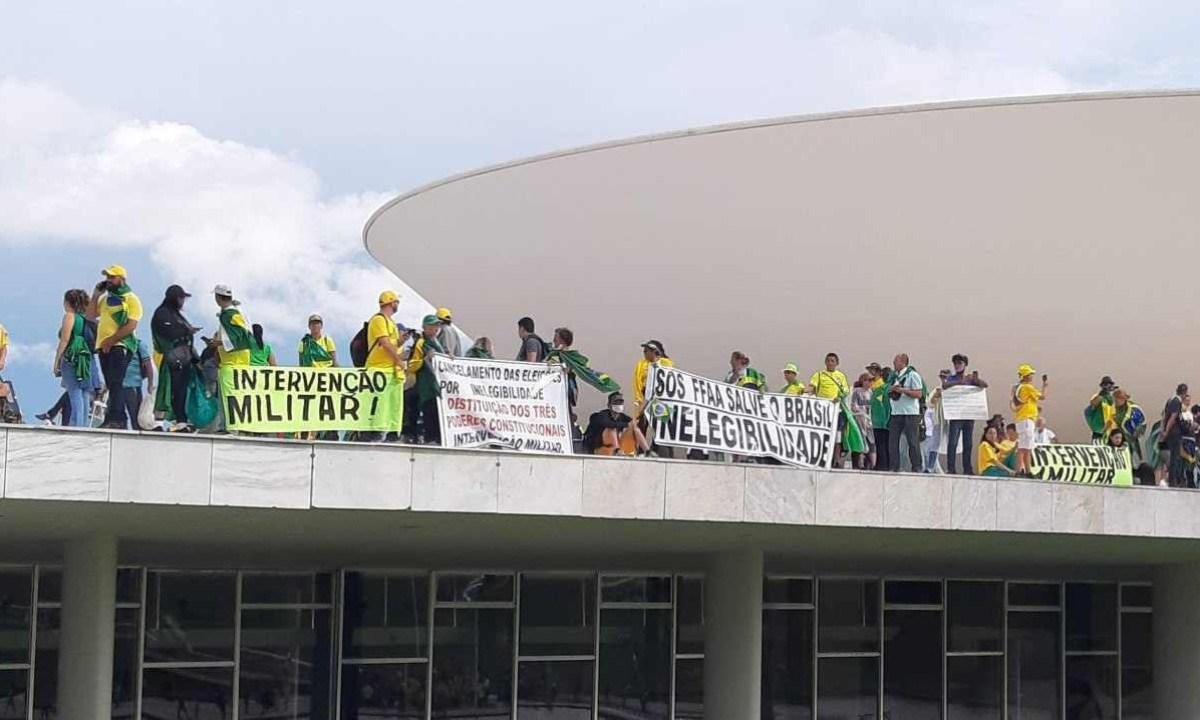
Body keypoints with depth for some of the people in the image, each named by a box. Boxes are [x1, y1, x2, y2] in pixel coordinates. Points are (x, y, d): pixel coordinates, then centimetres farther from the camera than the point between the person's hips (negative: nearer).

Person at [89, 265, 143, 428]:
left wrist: (111, 340, -18)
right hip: (104, 347, 8)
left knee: (115, 383, -18)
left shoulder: (131, 299, -2)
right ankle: (120, 419, 8)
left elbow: (131, 326, -12)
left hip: (120, 346, -8)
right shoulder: (106, 298, 22)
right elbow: (91, 315, 21)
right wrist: (96, 295, 12)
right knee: (112, 384, 6)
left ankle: (116, 419, -25)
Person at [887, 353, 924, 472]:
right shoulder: (894, 376, 16)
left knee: (913, 442, -3)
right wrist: (891, 391, 2)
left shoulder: (913, 375, -5)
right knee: (892, 441, 2)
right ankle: (894, 467, 7)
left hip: (910, 413, -7)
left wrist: (902, 390, -17)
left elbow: (919, 394, -11)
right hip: (896, 412, 7)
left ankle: (916, 468, 2)